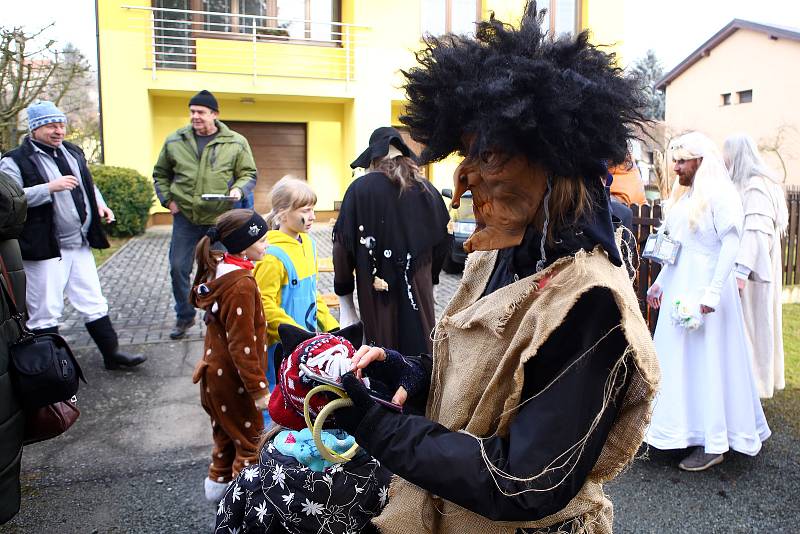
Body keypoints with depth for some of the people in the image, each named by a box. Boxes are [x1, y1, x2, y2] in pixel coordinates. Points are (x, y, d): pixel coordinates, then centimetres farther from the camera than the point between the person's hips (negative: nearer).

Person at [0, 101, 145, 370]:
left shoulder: (73, 152, 13)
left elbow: (88, 184, 27)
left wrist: (99, 204, 8)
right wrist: (50, 188, -24)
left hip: (80, 245, 6)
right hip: (45, 249, -6)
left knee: (94, 303, 13)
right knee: (45, 313, 2)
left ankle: (112, 354, 22)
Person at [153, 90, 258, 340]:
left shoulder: (236, 142, -1)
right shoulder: (174, 141, 4)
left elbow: (248, 174, 5)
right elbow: (160, 174, 15)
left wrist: (239, 189, -15)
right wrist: (167, 199, 2)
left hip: (220, 218, -2)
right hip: (184, 216, 2)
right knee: (178, 268, 4)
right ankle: (184, 316, 24)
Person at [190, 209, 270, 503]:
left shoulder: (220, 269, 1)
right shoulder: (242, 285, -28)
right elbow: (242, 344, -27)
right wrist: (258, 388, -21)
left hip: (216, 372, 9)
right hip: (234, 379, -9)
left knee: (226, 432, 26)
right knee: (249, 438, 9)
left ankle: (218, 482, 43)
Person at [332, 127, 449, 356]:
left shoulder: (360, 189, -7)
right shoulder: (426, 189, 1)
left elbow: (343, 245, -7)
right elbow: (441, 241, 8)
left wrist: (343, 292, 3)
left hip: (377, 293, -2)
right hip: (419, 289, 3)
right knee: (420, 349, 11)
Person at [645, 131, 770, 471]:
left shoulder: (720, 194, -11)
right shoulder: (682, 194, 14)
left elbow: (731, 243, -18)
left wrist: (713, 291, -23)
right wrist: (660, 282, 17)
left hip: (704, 285, -8)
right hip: (679, 287, 8)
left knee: (706, 360, -2)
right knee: (679, 358, 12)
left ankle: (714, 444, 8)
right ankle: (688, 429, 25)